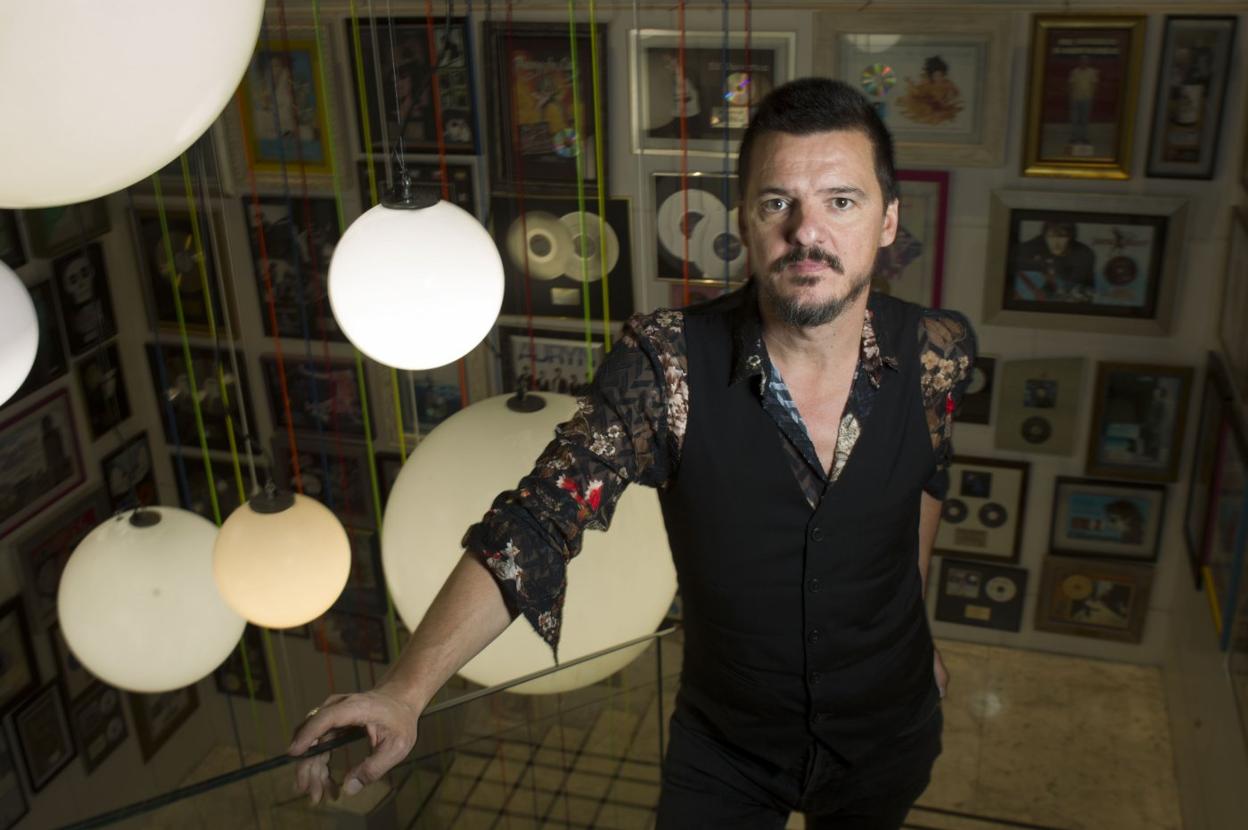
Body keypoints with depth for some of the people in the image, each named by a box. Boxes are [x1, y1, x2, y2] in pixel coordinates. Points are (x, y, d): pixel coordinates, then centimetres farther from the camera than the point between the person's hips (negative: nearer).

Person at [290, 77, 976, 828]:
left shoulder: (936, 356, -17)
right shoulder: (667, 366, -26)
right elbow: (535, 525, -30)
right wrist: (406, 691, -42)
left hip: (886, 736, 3)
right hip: (726, 743, -2)